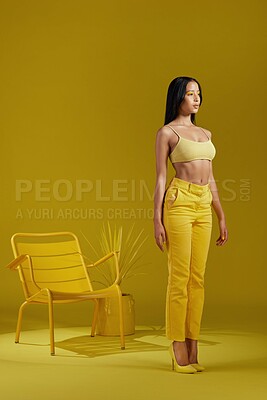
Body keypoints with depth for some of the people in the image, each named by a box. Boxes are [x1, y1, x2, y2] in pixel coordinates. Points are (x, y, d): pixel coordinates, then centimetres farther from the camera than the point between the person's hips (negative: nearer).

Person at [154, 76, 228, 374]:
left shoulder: (205, 134, 19)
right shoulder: (166, 132, 0)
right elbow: (160, 178, -3)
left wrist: (221, 217, 16)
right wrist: (157, 220, -9)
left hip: (203, 207, 6)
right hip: (180, 201, -6)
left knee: (198, 278, 5)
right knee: (180, 276, -6)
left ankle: (192, 347, 10)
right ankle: (178, 349, 1)